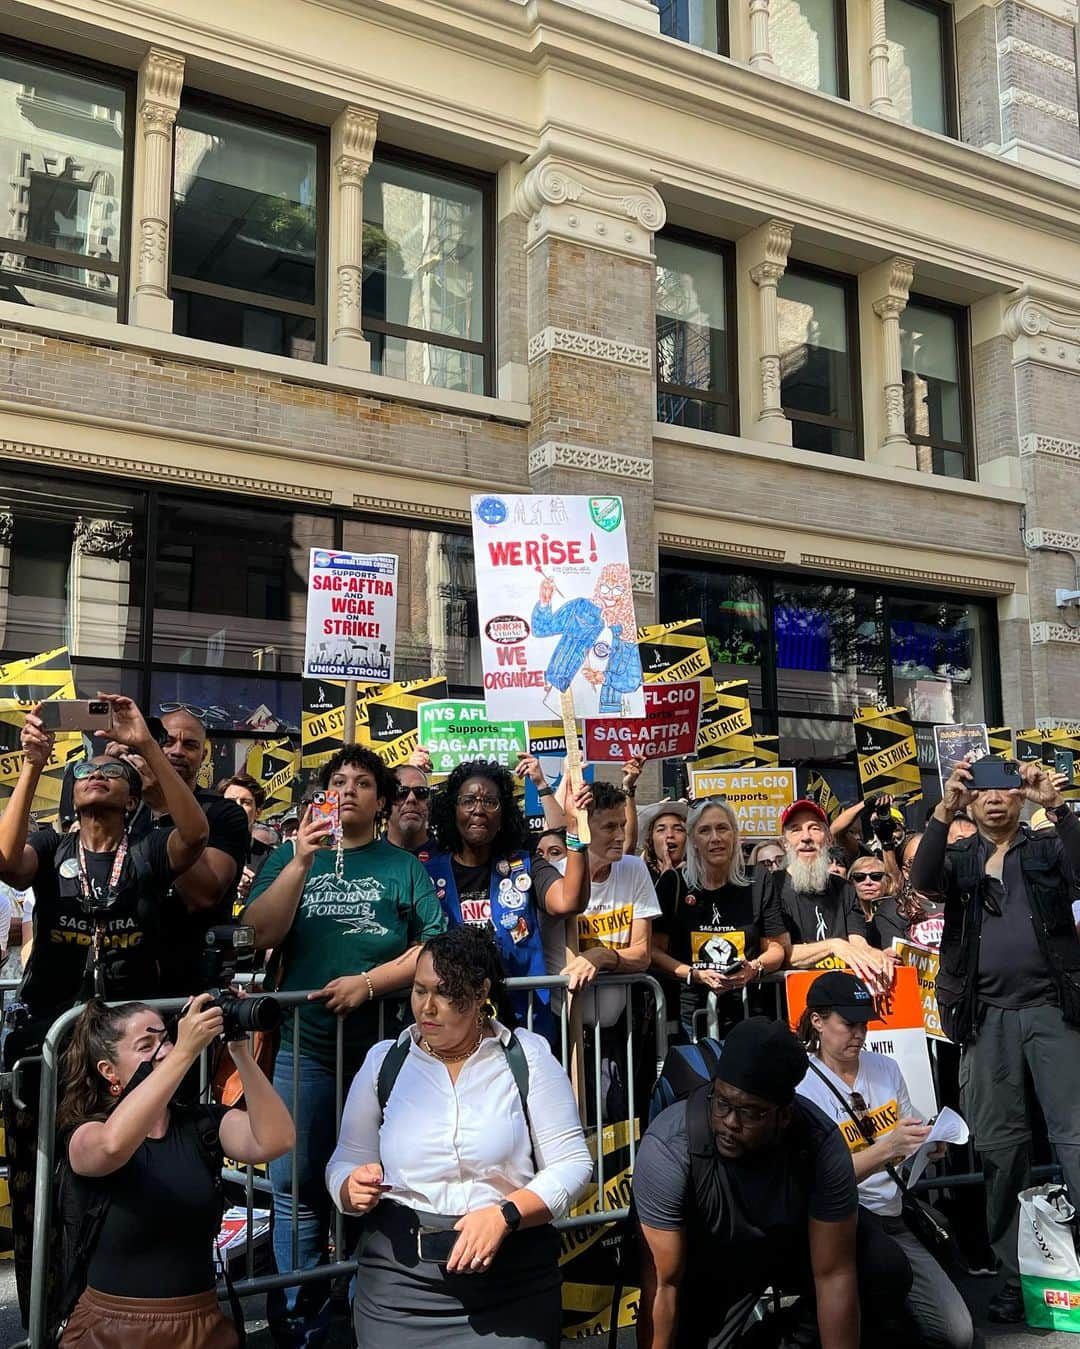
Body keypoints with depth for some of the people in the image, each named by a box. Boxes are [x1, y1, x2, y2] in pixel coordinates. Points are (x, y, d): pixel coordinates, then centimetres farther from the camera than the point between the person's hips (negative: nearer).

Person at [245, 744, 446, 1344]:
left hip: (383, 1045, -1)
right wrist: (302, 860, -17)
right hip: (305, 1046, 1)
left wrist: (369, 981, -15)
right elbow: (260, 934, -8)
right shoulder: (290, 857, 6)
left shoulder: (403, 865, 2)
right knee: (298, 1182, 8)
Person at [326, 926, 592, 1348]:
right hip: (399, 1280, 2)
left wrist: (504, 1215, -19)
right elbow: (344, 1163, 8)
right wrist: (354, 1188, -14)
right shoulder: (383, 1062, 4)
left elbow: (571, 1163, -5)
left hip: (513, 1283, -1)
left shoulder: (527, 1056, -3)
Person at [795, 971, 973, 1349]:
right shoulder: (802, 1087, -11)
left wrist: (928, 1146, -8)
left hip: (891, 1222, 5)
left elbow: (909, 1145, 15)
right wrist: (888, 1148, -28)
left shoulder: (886, 1069, 9)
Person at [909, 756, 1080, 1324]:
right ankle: (1017, 1274, 15)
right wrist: (944, 810, -20)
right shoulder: (958, 858, 12)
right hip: (987, 1016, 1)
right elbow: (923, 881, -10)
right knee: (1001, 1144, 6)